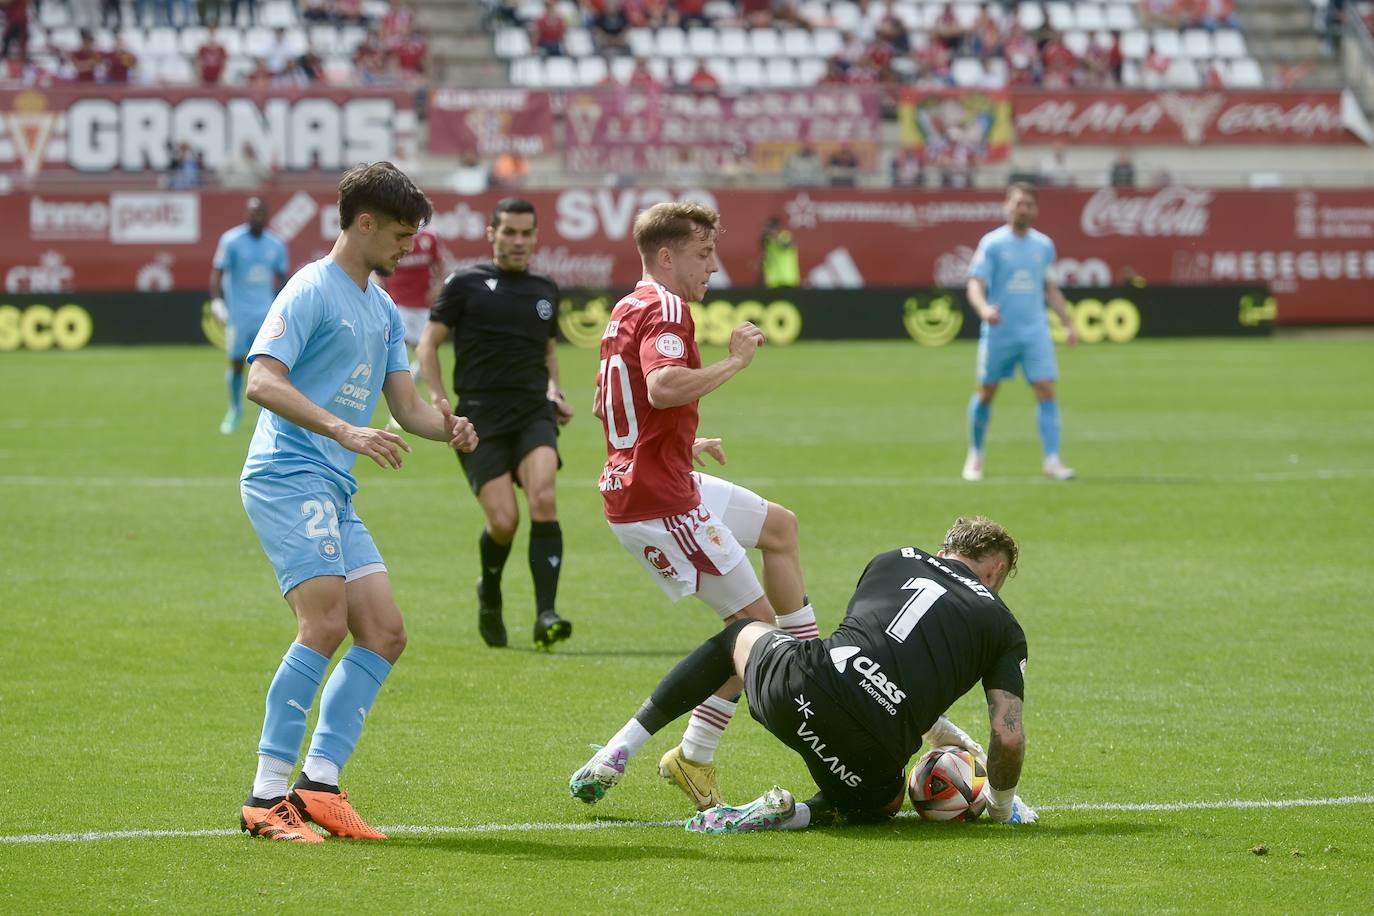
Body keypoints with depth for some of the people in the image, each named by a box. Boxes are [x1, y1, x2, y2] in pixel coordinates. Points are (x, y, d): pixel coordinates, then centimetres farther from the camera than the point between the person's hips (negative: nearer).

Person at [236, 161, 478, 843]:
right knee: (325, 623, -21)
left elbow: (406, 405, 20)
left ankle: (318, 784, 2)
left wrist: (447, 427, -3)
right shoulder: (312, 291, -7)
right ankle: (266, 797, -19)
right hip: (288, 474, -9)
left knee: (384, 633, 2)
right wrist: (346, 431, -29)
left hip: (335, 491, 9)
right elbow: (263, 381, -18)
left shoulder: (384, 310, 21)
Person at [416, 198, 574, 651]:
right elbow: (427, 345, 3)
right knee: (504, 521, -13)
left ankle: (546, 616, -26)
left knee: (543, 499, -23)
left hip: (534, 413, 3)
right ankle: (489, 598, 20)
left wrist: (555, 392, 12)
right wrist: (438, 401, -9)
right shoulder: (465, 284, 3)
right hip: (482, 418, -3)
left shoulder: (545, 290, 16)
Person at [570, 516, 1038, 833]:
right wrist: (1003, 805, 25)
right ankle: (792, 813, 0)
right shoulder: (1004, 628, 13)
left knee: (740, 634, 37)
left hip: (798, 692, 3)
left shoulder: (894, 560, 23)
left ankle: (618, 752, 27)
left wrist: (952, 738, 42)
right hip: (873, 754, -3)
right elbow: (1009, 736, 4)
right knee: (882, 801, 36)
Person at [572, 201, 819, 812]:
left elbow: (605, 407, 26)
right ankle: (694, 759, 3)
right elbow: (662, 387, -36)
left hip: (649, 480, 11)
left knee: (779, 526, 25)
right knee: (756, 623, -4)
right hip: (659, 500, -11)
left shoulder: (628, 310, 15)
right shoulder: (667, 309, -16)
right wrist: (735, 360, -24)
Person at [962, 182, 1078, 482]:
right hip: (999, 331, -3)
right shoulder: (992, 243, -5)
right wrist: (984, 308, -32)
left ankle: (1051, 460, -12)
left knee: (1046, 391, -10)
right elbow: (975, 285, -11)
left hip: (1035, 331, 3)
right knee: (986, 393, 8)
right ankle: (975, 455, 27)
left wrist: (1068, 323, 14)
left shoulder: (1043, 245, 9)